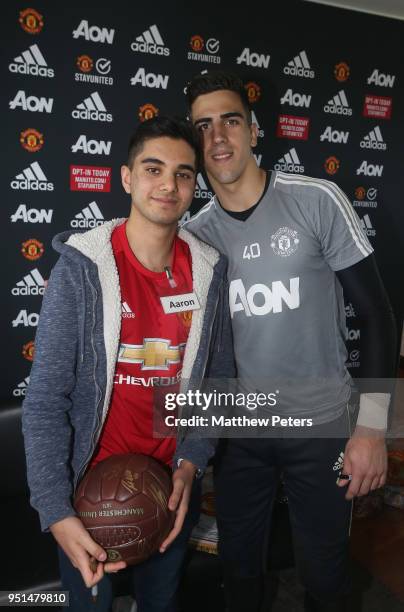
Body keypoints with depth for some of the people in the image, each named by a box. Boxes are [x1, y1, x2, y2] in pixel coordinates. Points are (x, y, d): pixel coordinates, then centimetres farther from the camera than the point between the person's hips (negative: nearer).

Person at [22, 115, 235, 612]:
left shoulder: (209, 269, -5)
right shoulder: (81, 266, -16)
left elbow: (219, 378, 1)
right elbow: (46, 398, -15)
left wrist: (191, 462, -10)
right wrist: (55, 511, -20)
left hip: (173, 482, 4)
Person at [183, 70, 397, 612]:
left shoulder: (316, 201, -11)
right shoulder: (194, 233, -2)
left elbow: (375, 313, -8)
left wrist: (373, 426, -11)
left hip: (321, 425, -2)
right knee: (239, 565, 20)